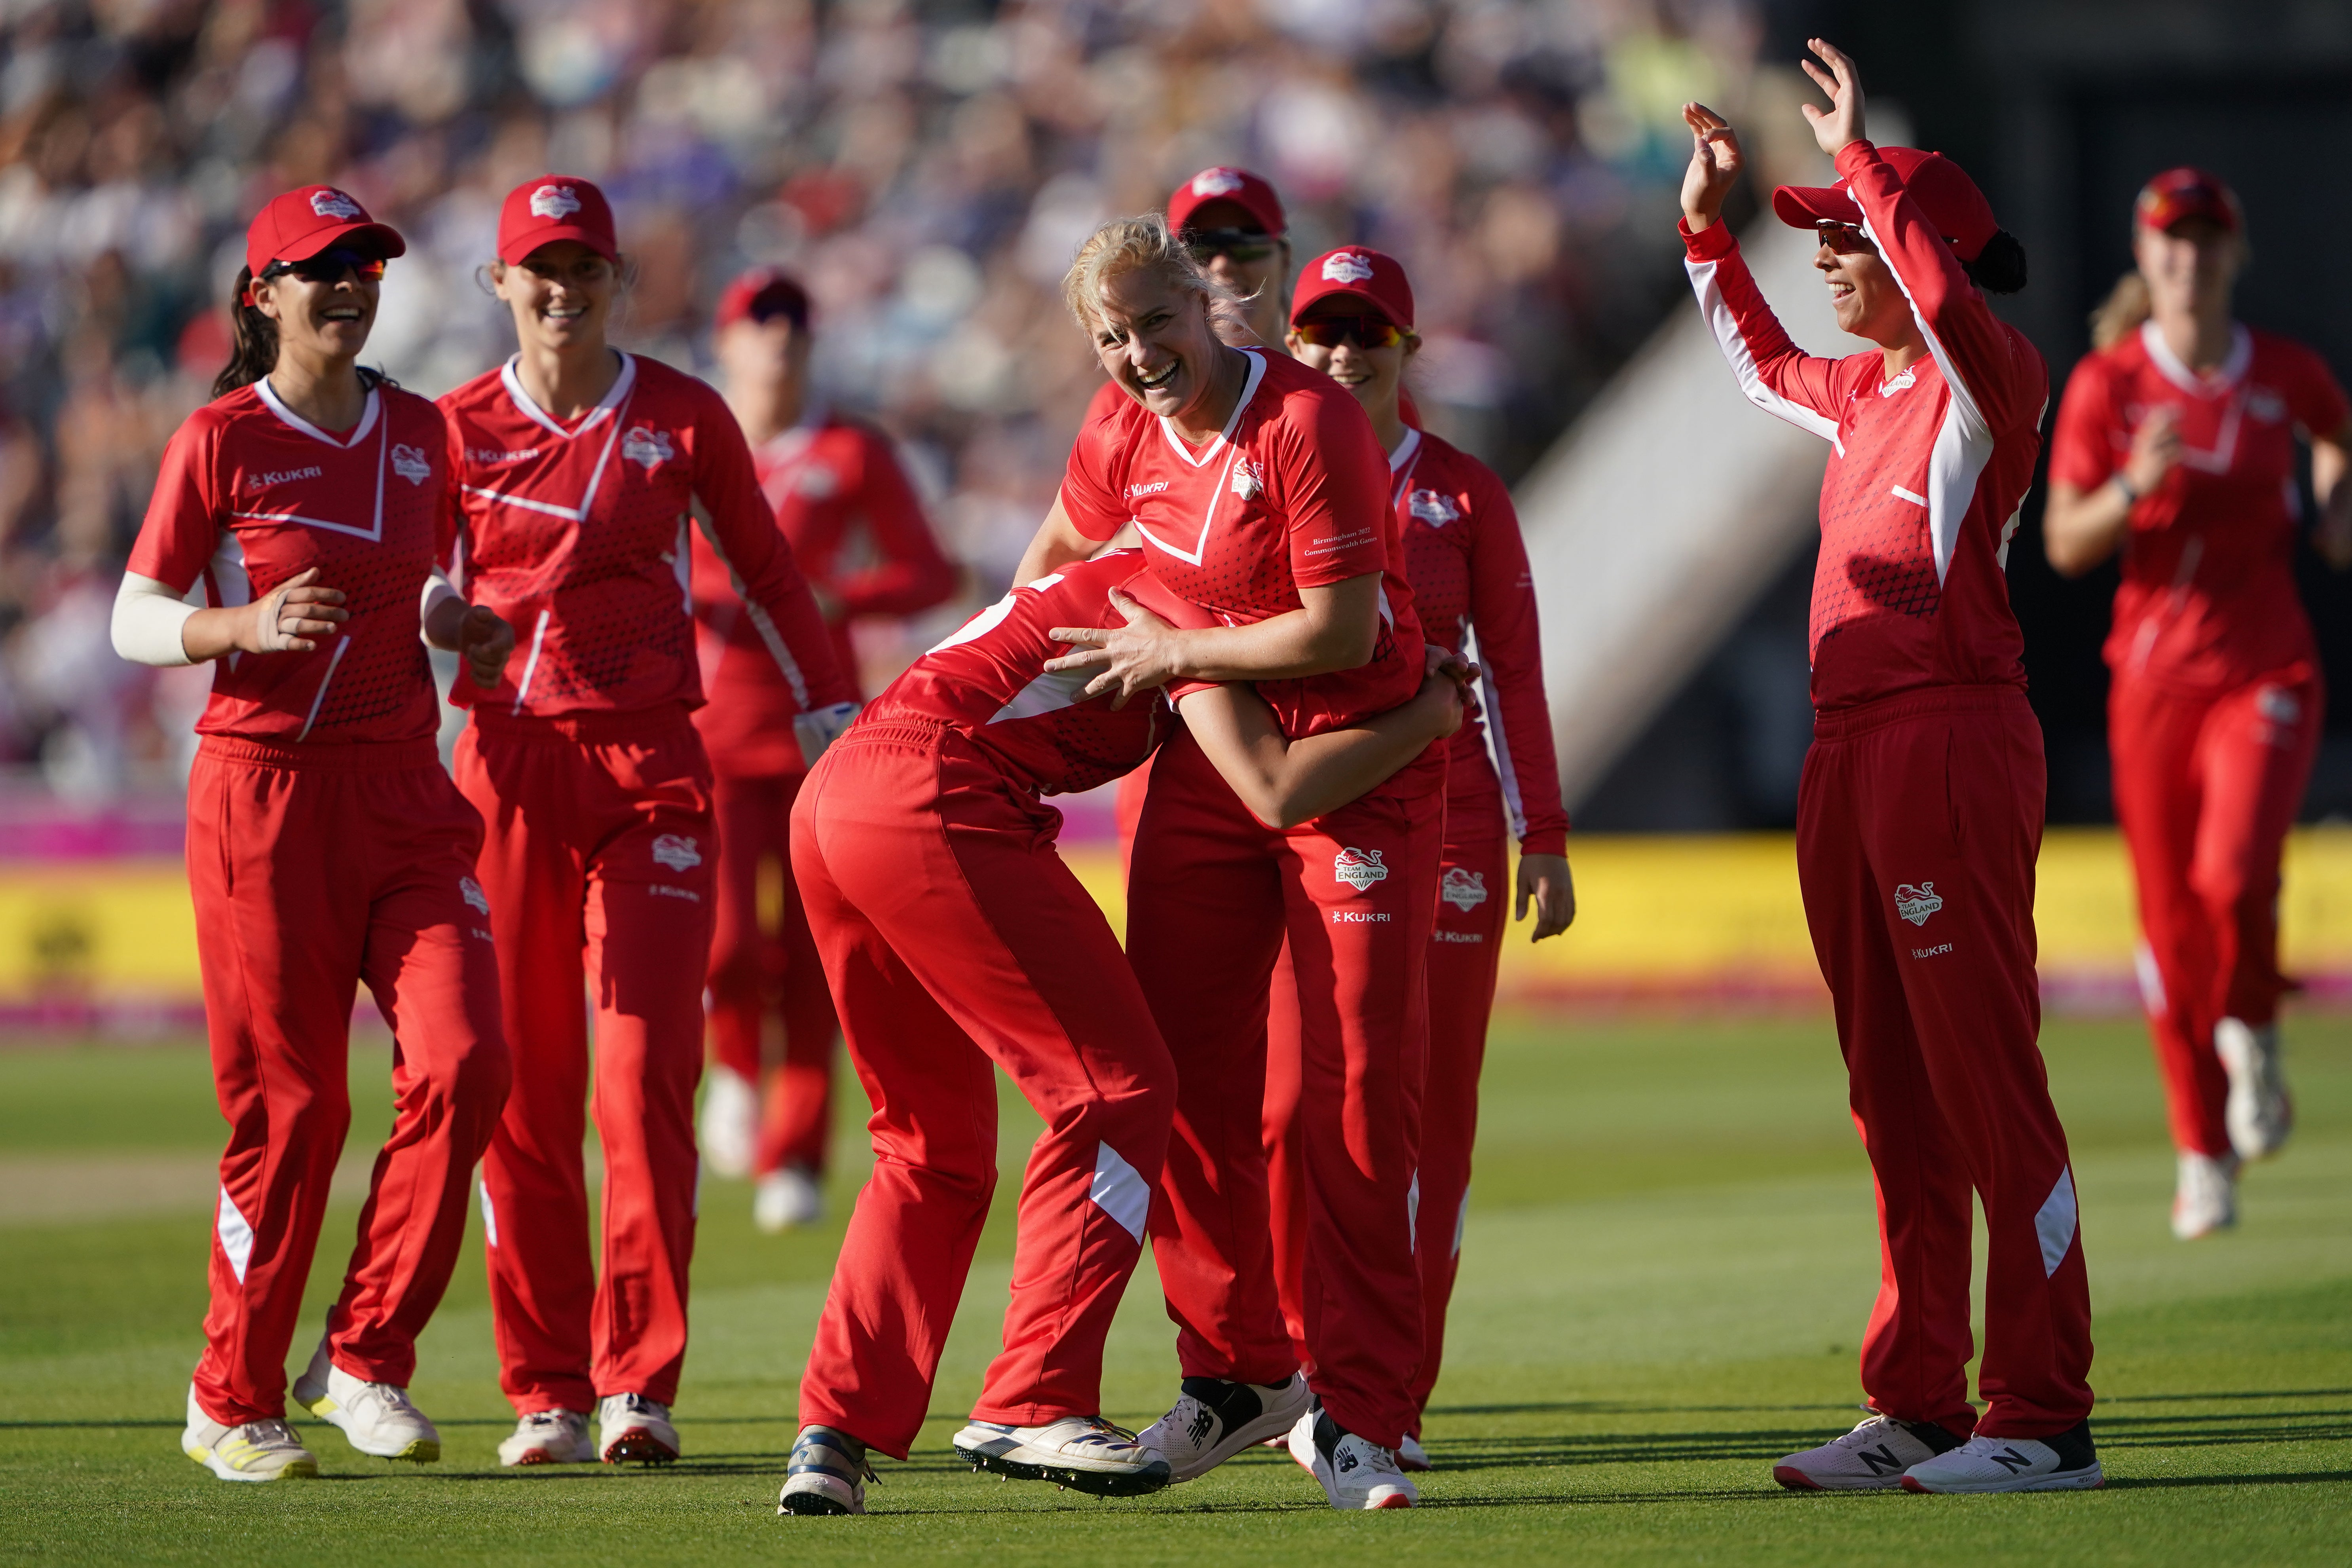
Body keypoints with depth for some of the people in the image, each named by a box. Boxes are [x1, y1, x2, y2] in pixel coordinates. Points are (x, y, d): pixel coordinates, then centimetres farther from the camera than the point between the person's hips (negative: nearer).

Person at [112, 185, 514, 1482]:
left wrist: (456, 625, 4)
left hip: (403, 788, 5)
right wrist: (246, 624, -22)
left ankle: (365, 1361, 3)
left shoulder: (417, 434, 10)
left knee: (462, 1063, -12)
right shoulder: (222, 440, -5)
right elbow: (136, 622, -4)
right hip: (265, 794, -5)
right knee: (291, 1106, -3)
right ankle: (232, 1403, 12)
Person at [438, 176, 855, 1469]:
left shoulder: (680, 416, 6)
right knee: (518, 1089, 1)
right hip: (506, 765, 1)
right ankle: (544, 1393, 7)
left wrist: (831, 712, 8)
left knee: (644, 1075, -9)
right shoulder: (458, 428, 6)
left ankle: (638, 1384, -7)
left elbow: (764, 568, 13)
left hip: (650, 766, -1)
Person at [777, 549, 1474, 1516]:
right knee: (1118, 1093, -2)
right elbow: (1277, 793, -8)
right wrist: (1430, 717, 4)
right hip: (930, 802, -9)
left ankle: (835, 1437, 10)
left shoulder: (1104, 587, 29)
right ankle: (1031, 1405, -7)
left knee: (936, 1146, 18)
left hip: (824, 804, 9)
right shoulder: (1178, 604, 2)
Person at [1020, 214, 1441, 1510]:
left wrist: (1175, 652, -12)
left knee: (1359, 1087, -9)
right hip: (1205, 764, 7)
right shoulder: (1121, 435, 1)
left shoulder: (1309, 423, -21)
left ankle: (1355, 1414, -5)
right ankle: (1236, 1373, 22)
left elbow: (1340, 636, -21)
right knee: (1183, 1072, 7)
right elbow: (1059, 556, 22)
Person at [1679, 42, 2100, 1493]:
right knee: (1896, 1103, 12)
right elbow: (1760, 364, 38)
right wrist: (1709, 228, 28)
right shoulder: (1860, 396, 18)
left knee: (1988, 1086, -9)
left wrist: (1859, 161, -21)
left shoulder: (1990, 381, -6)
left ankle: (2045, 1416, -9)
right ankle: (1920, 1407, 17)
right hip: (1846, 758, 9)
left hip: (1953, 744, -9)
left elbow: (1948, 295, -28)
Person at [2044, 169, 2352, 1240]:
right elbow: (2064, 545, -5)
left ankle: (2251, 1032, 7)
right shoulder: (2108, 384, -2)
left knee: (2234, 873, -25)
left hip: (2266, 672, -1)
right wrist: (2136, 486, -22)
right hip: (2154, 673, 1)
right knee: (2170, 922, 4)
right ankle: (2203, 1159, 19)